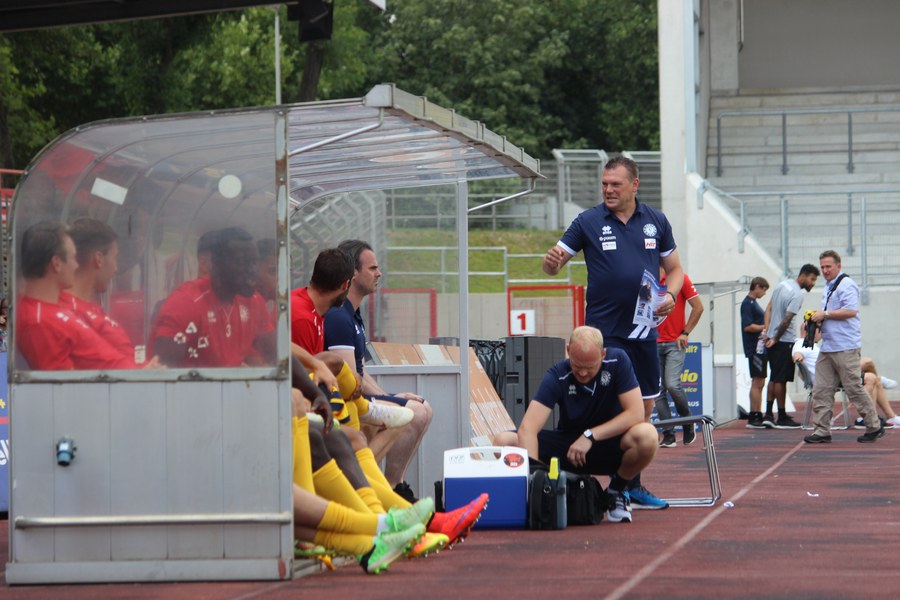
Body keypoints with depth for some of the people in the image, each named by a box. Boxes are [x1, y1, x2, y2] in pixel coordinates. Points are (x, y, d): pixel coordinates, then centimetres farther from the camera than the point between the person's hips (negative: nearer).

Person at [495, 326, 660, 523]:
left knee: (647, 436, -36)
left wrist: (591, 435, -26)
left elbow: (636, 413, -20)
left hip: (610, 444, -1)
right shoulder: (557, 376, -18)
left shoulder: (617, 361, -15)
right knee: (503, 442, -23)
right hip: (568, 446, 1)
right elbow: (528, 428, -28)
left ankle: (618, 489, -4)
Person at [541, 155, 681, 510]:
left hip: (644, 331, 4)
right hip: (604, 331, -4)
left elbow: (674, 268, 16)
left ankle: (633, 486, 20)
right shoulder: (588, 222, -1)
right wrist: (552, 261, -24)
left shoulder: (656, 222, 8)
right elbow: (553, 264, 1)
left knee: (644, 409, 9)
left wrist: (670, 296, -4)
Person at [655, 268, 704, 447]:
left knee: (672, 384, -17)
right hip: (653, 344, 4)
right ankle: (668, 435, 2)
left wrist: (685, 333, -3)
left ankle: (688, 423, 6)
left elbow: (698, 307, 0)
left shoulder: (679, 279, -1)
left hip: (674, 343, -4)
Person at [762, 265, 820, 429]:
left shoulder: (782, 284, 10)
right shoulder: (798, 295, -19)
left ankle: (768, 415, 13)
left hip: (773, 340, 9)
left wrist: (767, 331, 6)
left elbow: (769, 308, 13)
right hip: (785, 341, -9)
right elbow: (787, 320, -21)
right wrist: (775, 339, -9)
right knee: (781, 379, -3)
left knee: (774, 378, 14)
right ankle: (782, 418, 3)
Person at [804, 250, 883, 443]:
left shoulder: (846, 285, -10)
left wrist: (824, 314, -16)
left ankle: (874, 427, 5)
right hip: (827, 347, 10)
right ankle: (822, 431, 4)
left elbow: (850, 311, -22)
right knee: (821, 389, 3)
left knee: (854, 388, -6)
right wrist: (818, 320, 14)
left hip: (845, 347, -10)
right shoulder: (828, 288, 21)